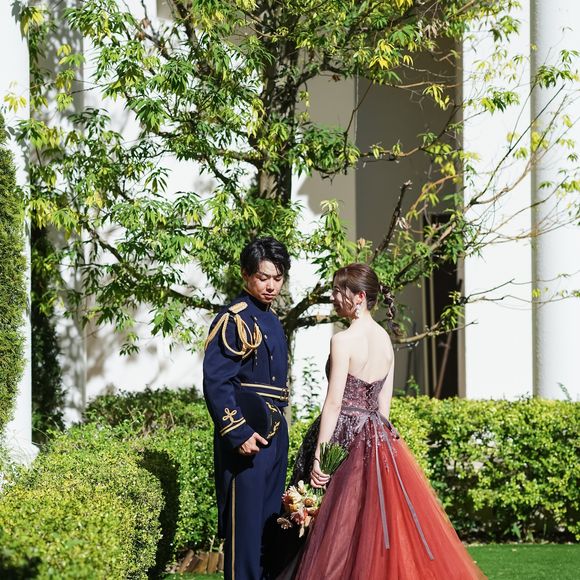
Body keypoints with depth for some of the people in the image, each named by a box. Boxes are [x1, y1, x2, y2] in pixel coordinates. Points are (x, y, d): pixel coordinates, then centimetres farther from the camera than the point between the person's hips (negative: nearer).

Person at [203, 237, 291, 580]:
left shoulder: (272, 321, 16)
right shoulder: (235, 320, -11)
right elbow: (215, 382, -18)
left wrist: (279, 429, 20)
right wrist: (239, 433, -22)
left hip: (274, 433, 9)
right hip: (247, 435, -9)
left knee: (270, 517, 14)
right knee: (245, 522, -7)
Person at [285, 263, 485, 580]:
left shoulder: (343, 340, -13)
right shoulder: (385, 339, 9)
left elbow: (333, 403, -16)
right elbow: (384, 403, 12)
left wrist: (318, 456, -15)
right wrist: (375, 432, 18)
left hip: (345, 439, -7)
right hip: (378, 440, 7)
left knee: (341, 535, -2)